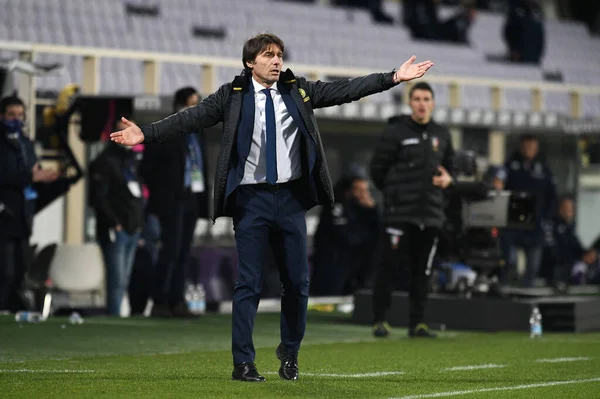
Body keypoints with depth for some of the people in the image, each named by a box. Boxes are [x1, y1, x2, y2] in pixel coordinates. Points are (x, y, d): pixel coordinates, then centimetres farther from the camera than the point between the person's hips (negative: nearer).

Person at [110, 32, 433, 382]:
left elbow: (345, 90, 2)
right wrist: (146, 134, -18)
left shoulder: (298, 91, 5)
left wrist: (394, 78, -3)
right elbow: (191, 119, -8)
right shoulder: (232, 96, -3)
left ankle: (290, 353, 28)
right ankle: (243, 363, 3)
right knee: (249, 284, -2)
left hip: (291, 198, 3)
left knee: (297, 281, 9)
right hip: (251, 198, -3)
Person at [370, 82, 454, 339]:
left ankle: (417, 322, 12)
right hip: (400, 212, -5)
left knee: (422, 270, 6)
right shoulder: (395, 132, -3)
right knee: (389, 265, -6)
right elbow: (378, 168, 0)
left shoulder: (441, 135, 13)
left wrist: (447, 179, 3)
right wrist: (394, 193, 4)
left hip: (431, 214, 5)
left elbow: (449, 166, 24)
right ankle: (379, 320, 1)